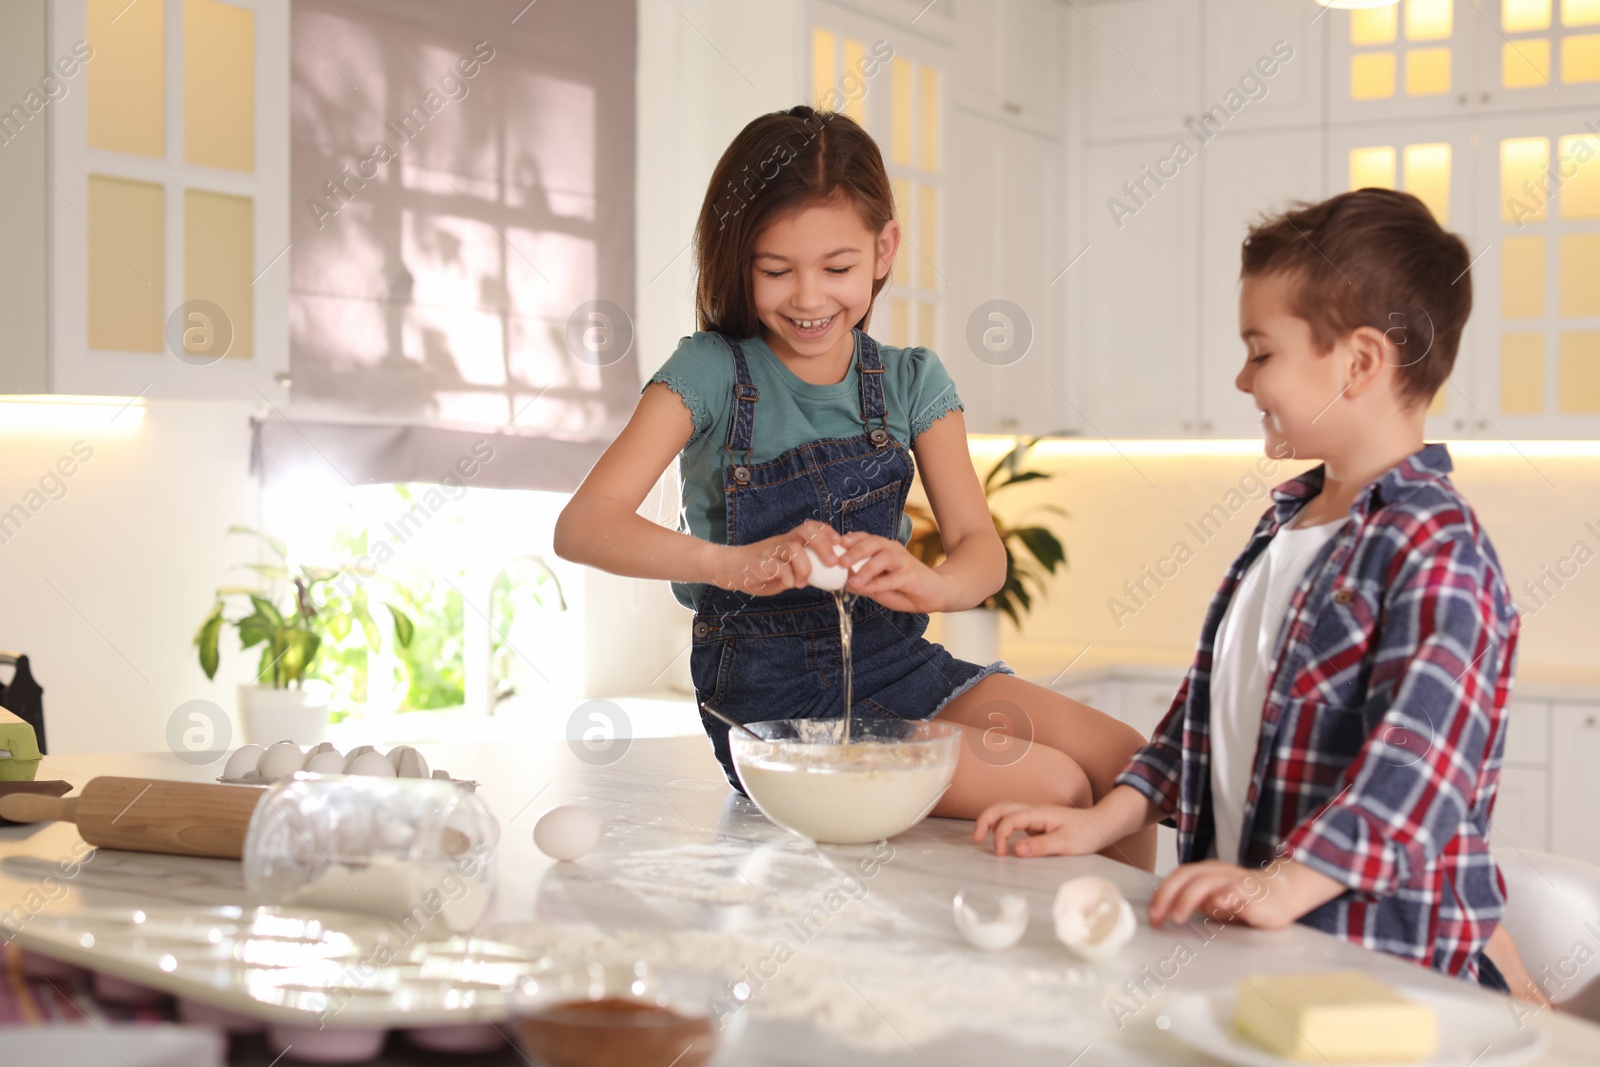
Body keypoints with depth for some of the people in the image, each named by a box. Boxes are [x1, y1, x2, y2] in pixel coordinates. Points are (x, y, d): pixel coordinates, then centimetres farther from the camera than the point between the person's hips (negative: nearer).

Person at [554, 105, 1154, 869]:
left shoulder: (911, 382, 4)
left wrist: (930, 584, -28)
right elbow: (582, 526, -20)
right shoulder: (711, 374, -8)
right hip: (772, 697, -5)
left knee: (1126, 763, -14)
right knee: (1054, 790, -21)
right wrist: (734, 563, -38)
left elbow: (981, 547, -3)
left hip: (896, 660, 5)